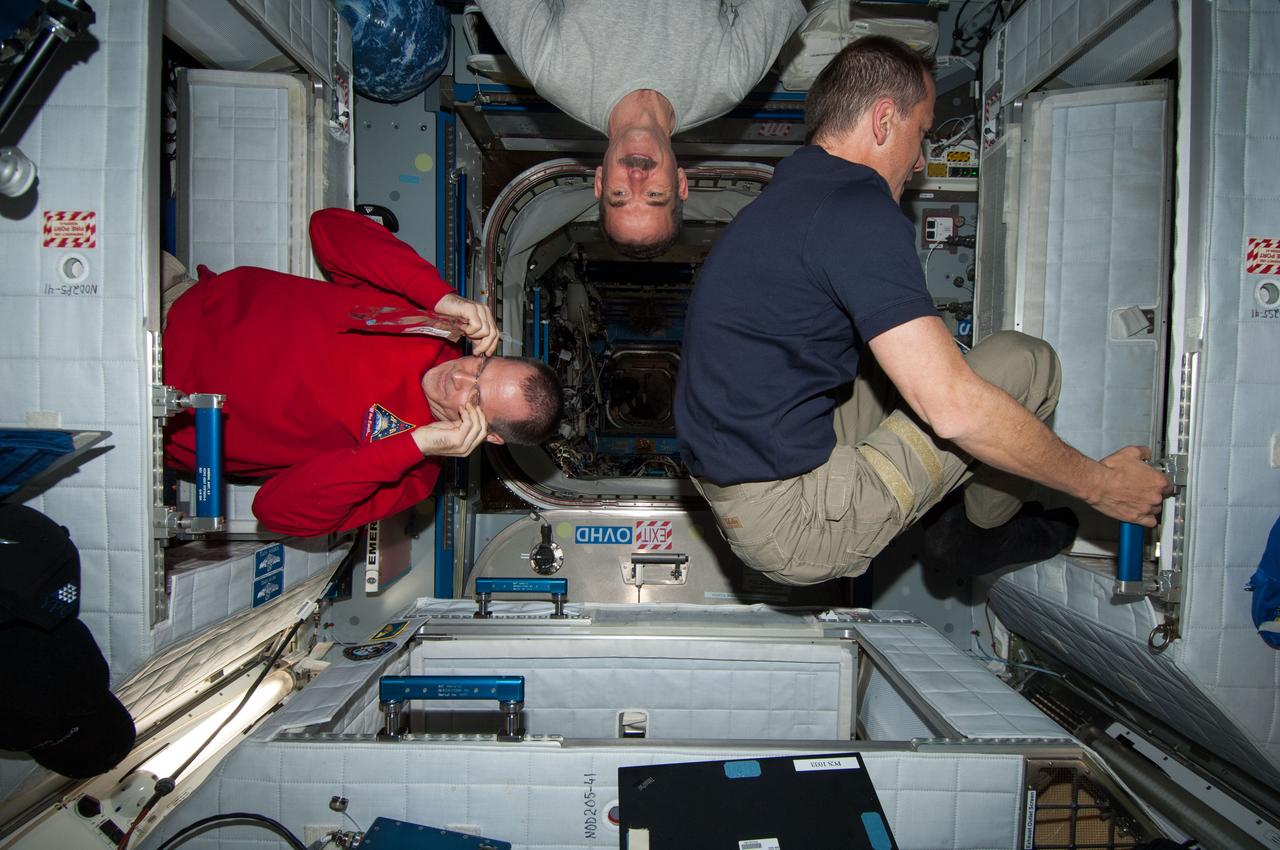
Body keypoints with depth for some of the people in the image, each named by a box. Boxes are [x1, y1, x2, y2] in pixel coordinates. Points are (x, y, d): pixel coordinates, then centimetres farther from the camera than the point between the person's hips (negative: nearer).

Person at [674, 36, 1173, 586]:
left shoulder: (793, 187, 13)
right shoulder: (855, 208, -17)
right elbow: (953, 408, -21)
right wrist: (1097, 483, -6)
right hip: (790, 524, -10)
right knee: (1026, 364, -5)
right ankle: (982, 531, 19)